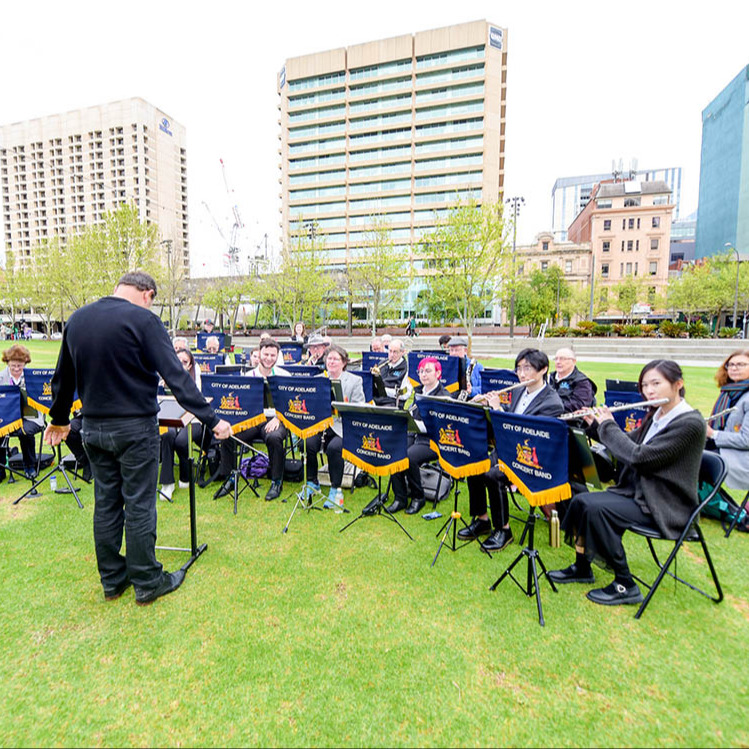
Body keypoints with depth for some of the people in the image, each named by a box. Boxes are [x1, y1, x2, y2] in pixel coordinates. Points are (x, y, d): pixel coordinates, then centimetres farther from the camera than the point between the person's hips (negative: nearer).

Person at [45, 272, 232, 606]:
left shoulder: (77, 319, 7)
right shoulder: (143, 319, -14)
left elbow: (63, 377, 15)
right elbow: (175, 375, -21)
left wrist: (59, 419, 29)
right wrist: (211, 419, -20)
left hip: (93, 427, 6)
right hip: (135, 427, -6)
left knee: (106, 503, 16)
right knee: (139, 506, 4)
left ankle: (112, 580, 31)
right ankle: (147, 582, 19)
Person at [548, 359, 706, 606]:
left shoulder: (690, 423, -20)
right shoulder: (656, 415, 7)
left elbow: (638, 457, -26)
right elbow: (628, 442, 15)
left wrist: (608, 425, -15)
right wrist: (595, 424, 2)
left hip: (665, 505, -8)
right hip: (638, 491, 9)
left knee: (596, 508, -26)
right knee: (580, 500, -5)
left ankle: (625, 586, -7)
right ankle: (582, 568, 13)